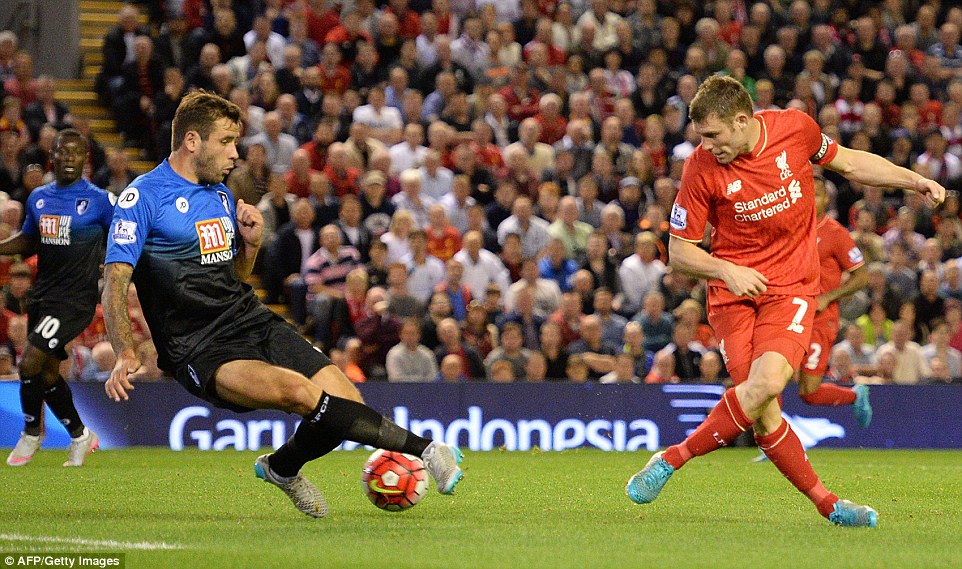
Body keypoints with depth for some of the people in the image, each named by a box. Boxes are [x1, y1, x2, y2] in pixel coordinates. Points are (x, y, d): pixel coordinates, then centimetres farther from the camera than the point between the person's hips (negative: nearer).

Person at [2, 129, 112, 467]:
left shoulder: (99, 201, -7)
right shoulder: (39, 198, 10)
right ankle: (80, 436, 31)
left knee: (30, 363, -15)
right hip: (43, 296, 7)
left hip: (75, 299, -7)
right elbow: (28, 241, 24)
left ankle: (32, 432, 9)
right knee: (48, 373, 12)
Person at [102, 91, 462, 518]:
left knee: (346, 405, -8)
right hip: (200, 350, -7)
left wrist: (250, 243, 5)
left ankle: (281, 467, 22)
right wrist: (125, 354, -29)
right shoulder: (143, 196, -6)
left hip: (253, 320, 7)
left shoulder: (221, 196, 17)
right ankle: (420, 447, -28)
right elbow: (115, 283, -14)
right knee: (300, 392, -31)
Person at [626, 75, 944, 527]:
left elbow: (846, 162, 15)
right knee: (764, 412, -13)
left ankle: (673, 458, -12)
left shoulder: (795, 128, -6)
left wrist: (914, 181, 10)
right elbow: (679, 251, -2)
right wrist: (726, 270, -19)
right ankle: (826, 503, 3)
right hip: (733, 291, 0)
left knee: (768, 380, -25)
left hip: (792, 287, 0)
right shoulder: (701, 168, -10)